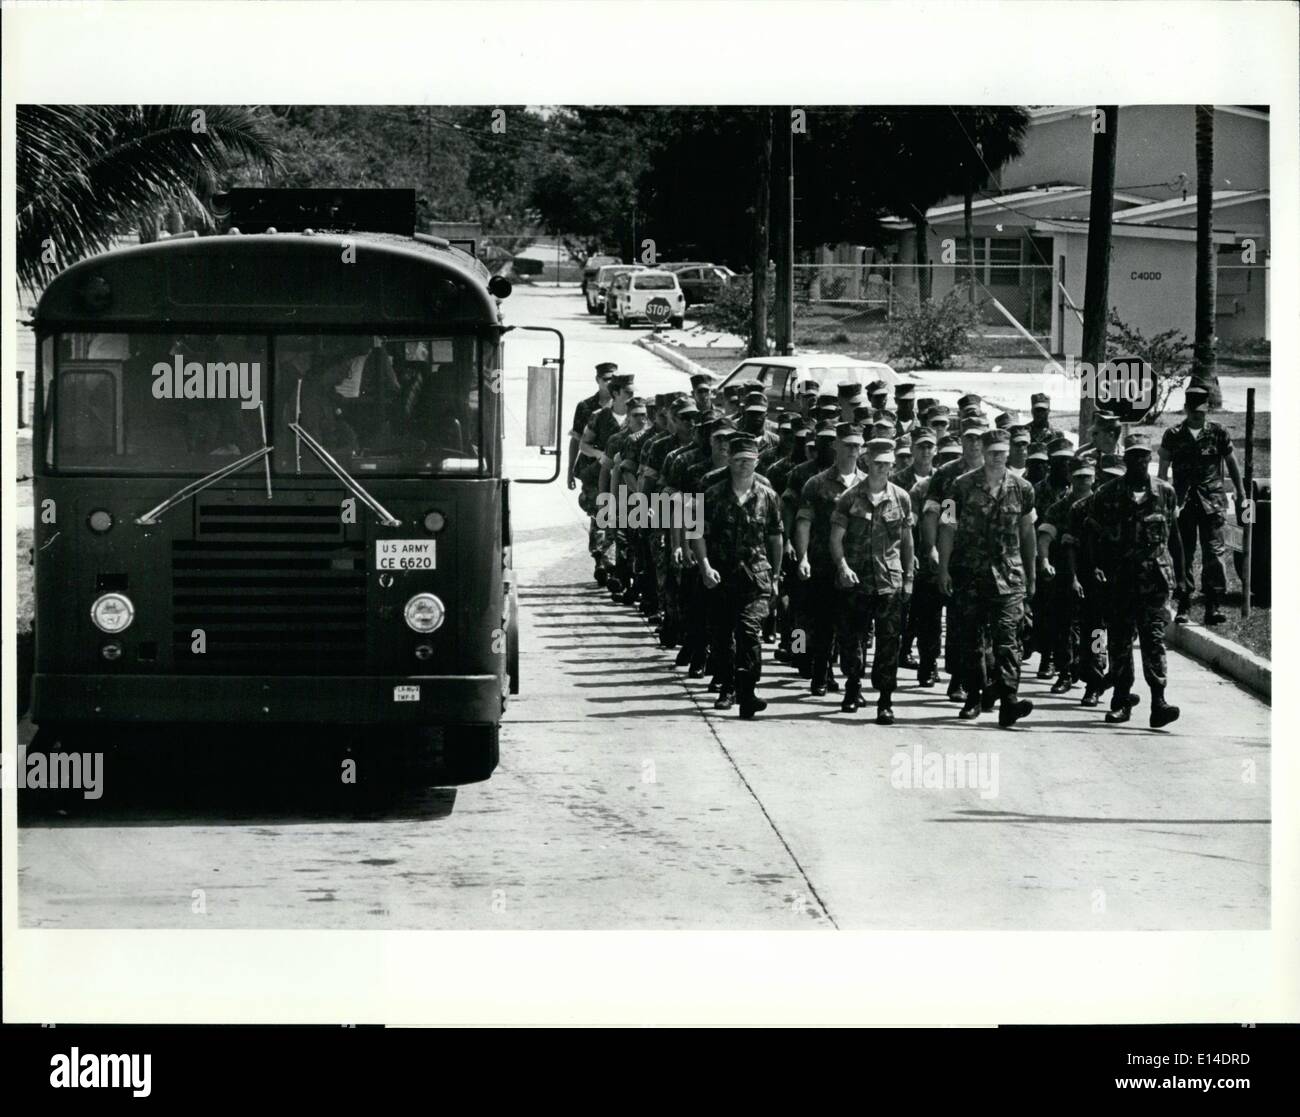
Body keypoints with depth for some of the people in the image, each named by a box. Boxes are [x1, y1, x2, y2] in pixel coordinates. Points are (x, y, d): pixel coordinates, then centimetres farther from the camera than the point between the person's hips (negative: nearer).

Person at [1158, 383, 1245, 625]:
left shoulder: (1218, 433, 4)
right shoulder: (1173, 435, 5)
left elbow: (1232, 465, 11)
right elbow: (1163, 471, 9)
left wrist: (1241, 495, 13)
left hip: (1212, 501, -1)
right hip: (1183, 502, 1)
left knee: (1214, 553, -9)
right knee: (1183, 555, 2)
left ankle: (1214, 606, -8)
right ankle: (1183, 607, 8)